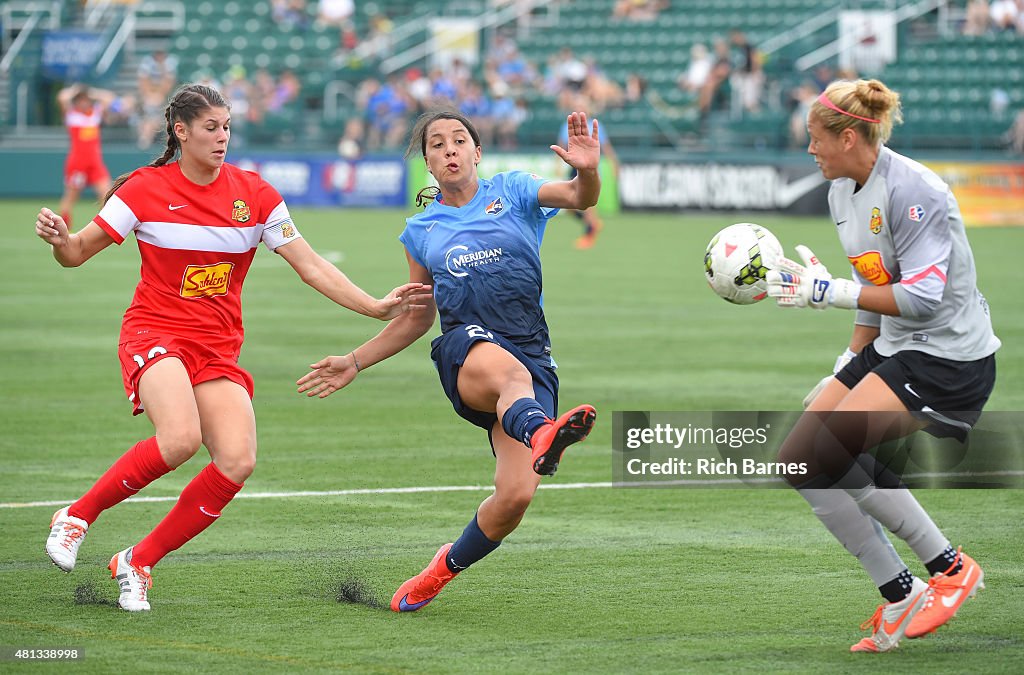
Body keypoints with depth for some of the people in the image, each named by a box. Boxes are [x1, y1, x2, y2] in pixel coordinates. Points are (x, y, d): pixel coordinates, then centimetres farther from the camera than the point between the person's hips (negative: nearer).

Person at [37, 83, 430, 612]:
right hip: (154, 335, -4)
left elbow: (311, 267, 4)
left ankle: (137, 562, -1)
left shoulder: (254, 194, 3)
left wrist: (378, 307, -4)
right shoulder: (146, 189, -4)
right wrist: (59, 239, -25)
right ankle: (77, 516, -11)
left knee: (237, 461, -18)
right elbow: (77, 253, -1)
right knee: (181, 438, -33)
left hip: (218, 350, 4)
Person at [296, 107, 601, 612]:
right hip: (464, 347, 0)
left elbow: (579, 197, -6)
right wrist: (354, 363, 25)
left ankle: (447, 565, 13)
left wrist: (587, 172, -29)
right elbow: (417, 317, 29)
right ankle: (540, 433, -78)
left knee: (516, 496, -16)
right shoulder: (421, 231, 19)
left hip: (531, 355, 0)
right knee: (509, 370, -42)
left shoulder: (513, 191, 12)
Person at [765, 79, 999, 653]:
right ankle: (900, 600, 4)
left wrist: (829, 291, -24)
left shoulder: (915, 193, -20)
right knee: (799, 461, 0)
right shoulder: (843, 191, 9)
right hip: (893, 349, 10)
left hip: (949, 357, -10)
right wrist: (852, 361, 18)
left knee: (832, 447, -23)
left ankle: (950, 567, -8)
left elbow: (921, 298, -26)